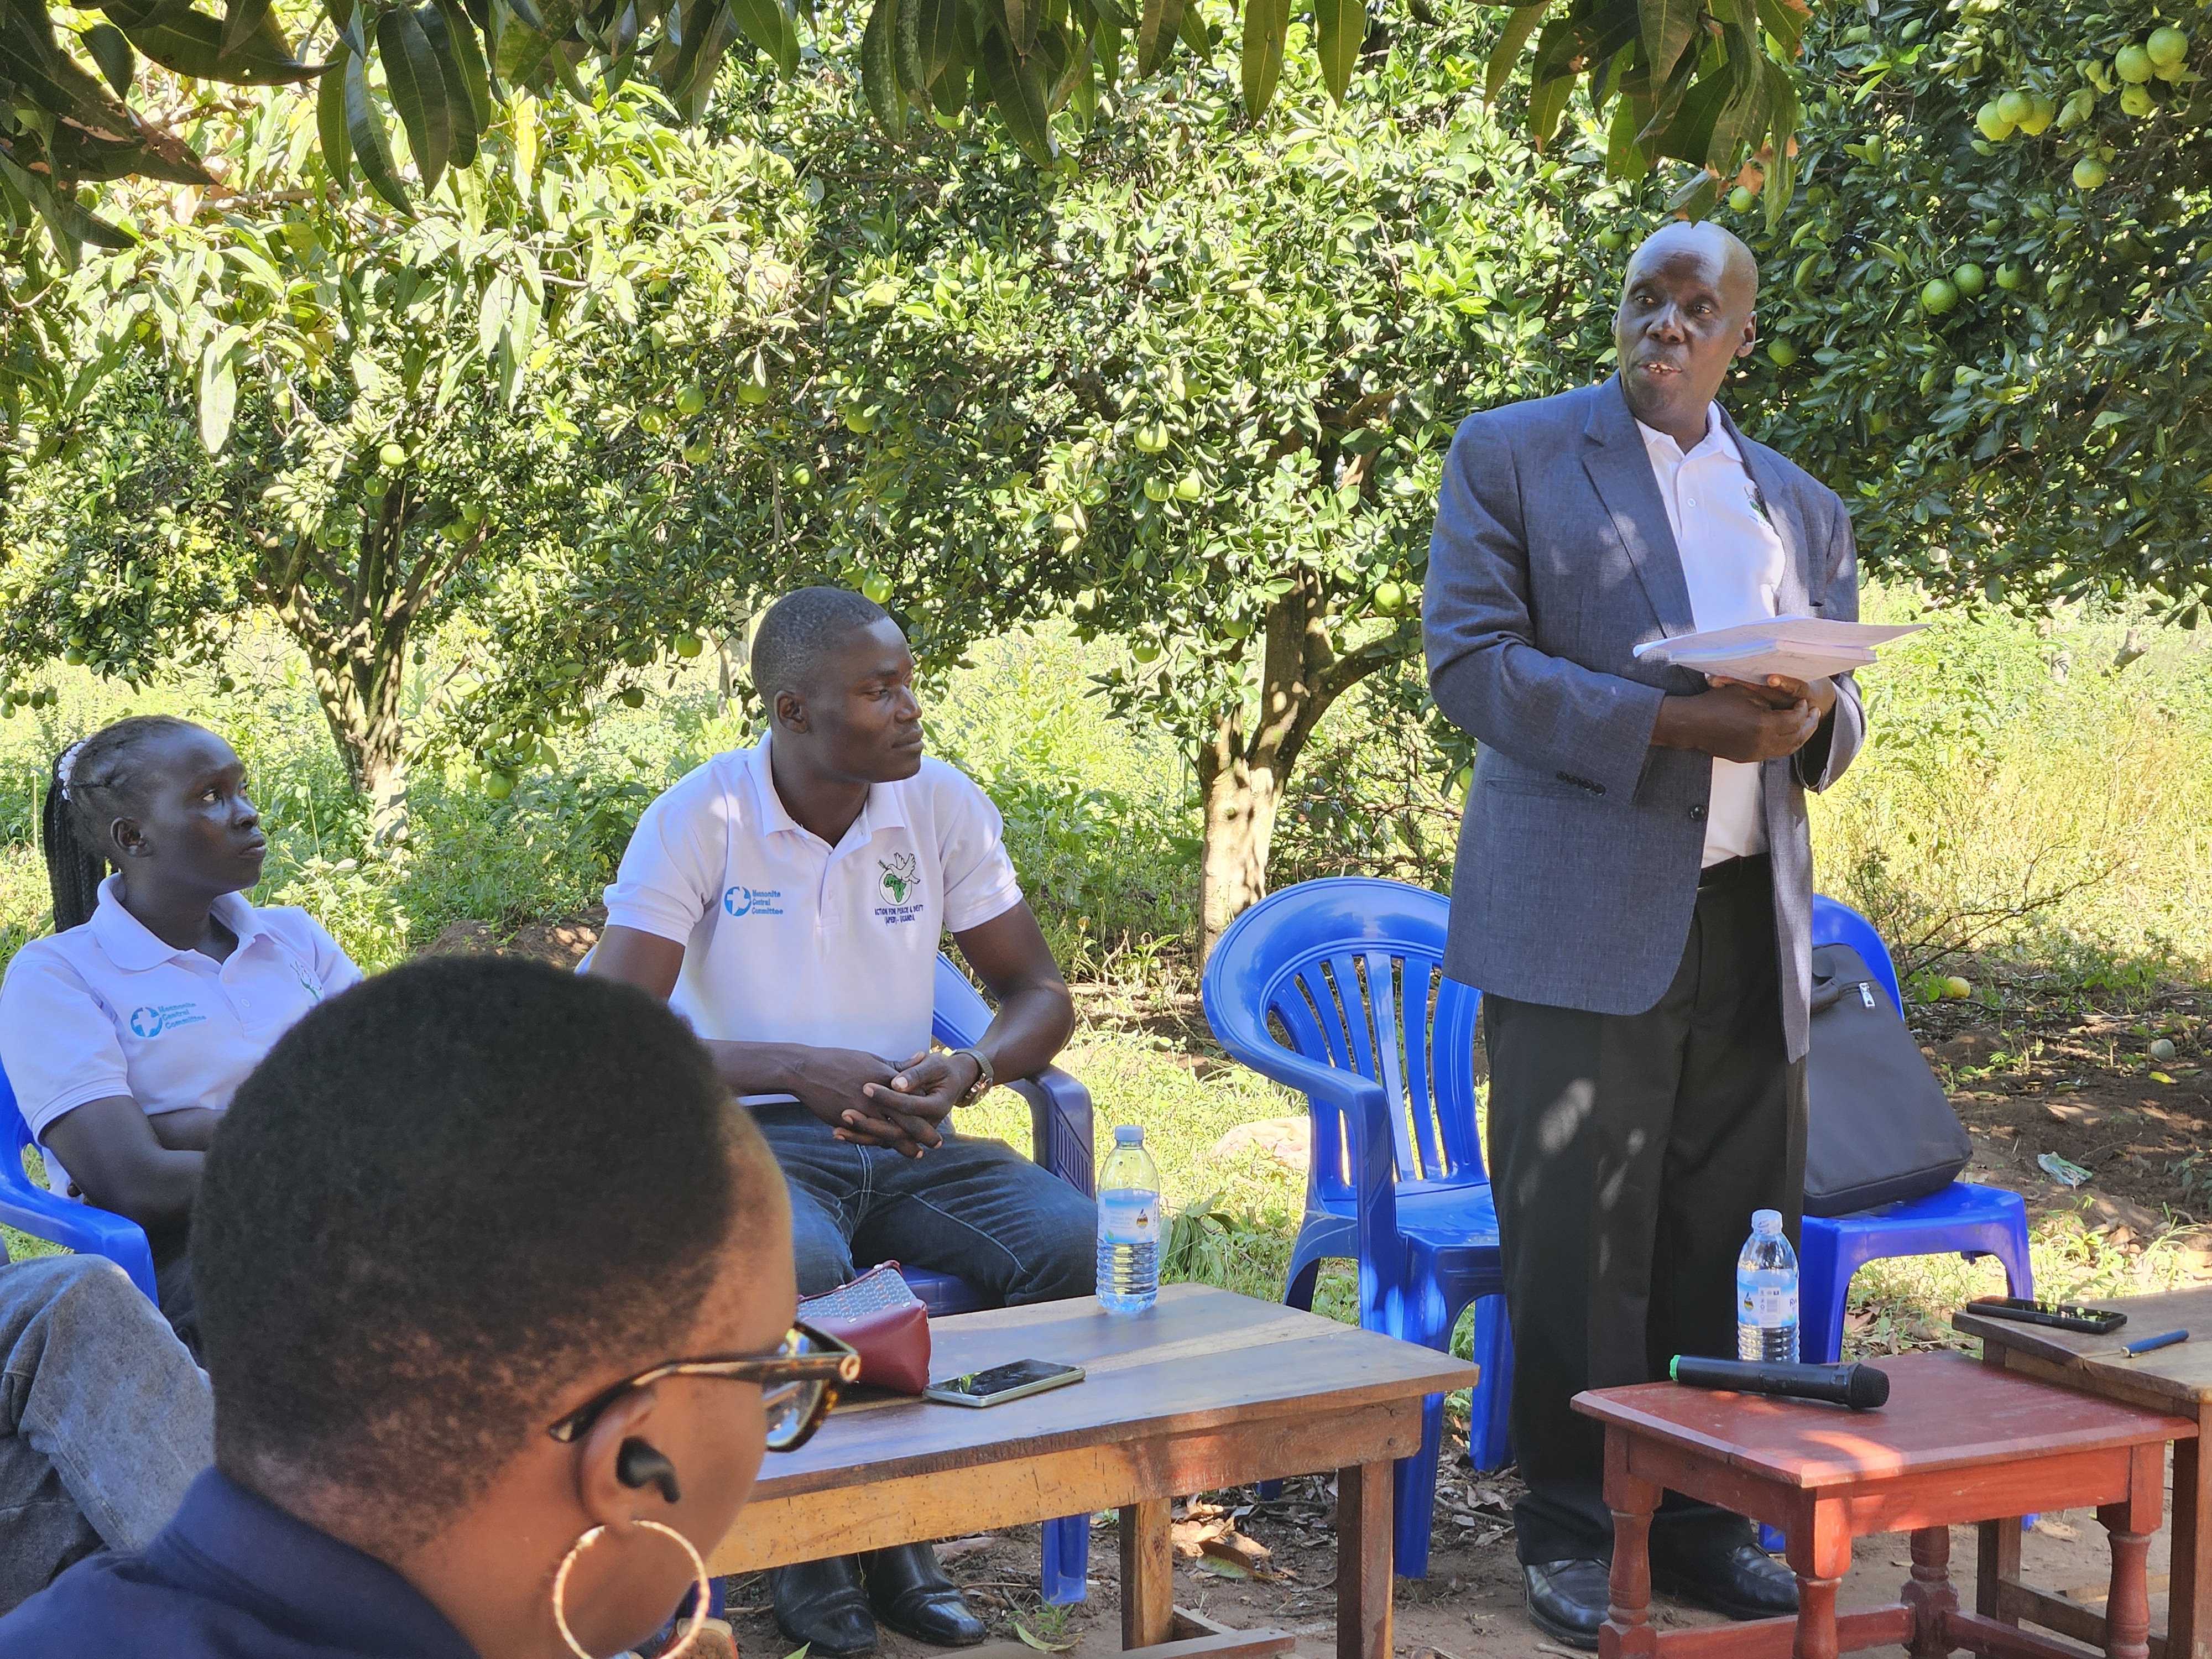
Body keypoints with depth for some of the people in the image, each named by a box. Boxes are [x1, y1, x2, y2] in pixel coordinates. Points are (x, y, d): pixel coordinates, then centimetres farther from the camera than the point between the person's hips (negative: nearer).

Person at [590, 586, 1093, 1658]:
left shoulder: (944, 806, 2)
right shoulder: (698, 822, -10)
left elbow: (1040, 994, 7)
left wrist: (971, 1071, -16)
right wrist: (797, 1069, -27)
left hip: (905, 1139, 4)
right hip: (754, 1136, -4)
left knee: (1076, 1241, -24)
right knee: (798, 1272, -39)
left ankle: (904, 1528, -7)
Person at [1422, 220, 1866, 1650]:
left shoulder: (1801, 508, 19)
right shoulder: (1514, 454, 5)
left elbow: (1842, 711, 21)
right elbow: (1470, 660, -6)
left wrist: (1809, 717, -6)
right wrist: (1672, 723, -16)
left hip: (1748, 922, 4)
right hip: (1581, 920, -4)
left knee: (1731, 1234, 6)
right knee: (1579, 1244, -4)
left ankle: (1704, 1518, 18)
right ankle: (1573, 1534, 6)